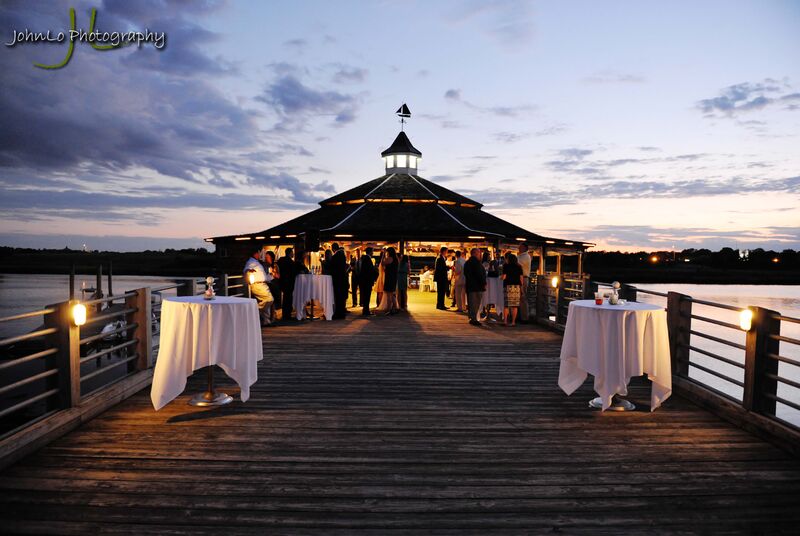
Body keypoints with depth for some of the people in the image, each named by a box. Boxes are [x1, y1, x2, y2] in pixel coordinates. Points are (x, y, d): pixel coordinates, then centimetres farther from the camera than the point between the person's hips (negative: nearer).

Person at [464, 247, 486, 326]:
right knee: (475, 304, -5)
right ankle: (474, 319, -5)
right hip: (477, 286, -9)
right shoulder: (476, 262, -14)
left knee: (471, 303, 13)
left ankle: (472, 318, 18)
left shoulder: (467, 262, 15)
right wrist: (484, 283, -11)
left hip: (469, 285, 9)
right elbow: (480, 274, -18)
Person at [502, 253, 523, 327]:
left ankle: (505, 321, 1)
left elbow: (504, 277, -5)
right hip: (517, 286, 3)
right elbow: (521, 277, 6)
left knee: (506, 304, 2)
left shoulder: (506, 266, -2)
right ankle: (513, 321, 2)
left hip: (508, 286, -3)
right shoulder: (519, 266, 9)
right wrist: (521, 286, 12)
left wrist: (502, 277, 16)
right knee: (515, 305, 3)